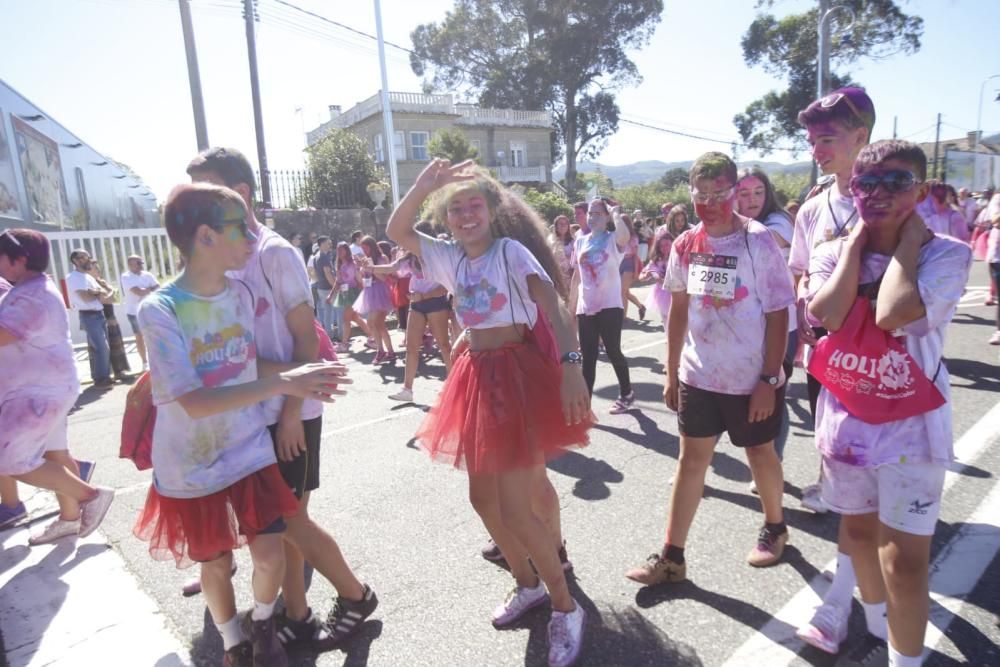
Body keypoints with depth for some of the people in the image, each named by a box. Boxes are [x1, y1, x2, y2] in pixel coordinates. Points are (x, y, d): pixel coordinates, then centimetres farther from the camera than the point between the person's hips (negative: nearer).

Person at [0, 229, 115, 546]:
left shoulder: (34, 298, -21)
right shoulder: (28, 290, 13)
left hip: (39, 391, -10)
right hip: (38, 389, 10)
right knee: (54, 454, 14)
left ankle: (91, 495, -1)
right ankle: (70, 517, 25)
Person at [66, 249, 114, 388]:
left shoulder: (88, 276, 18)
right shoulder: (73, 277, -10)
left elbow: (106, 293, 12)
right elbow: (86, 298, -20)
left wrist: (95, 292, -9)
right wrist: (99, 294, -1)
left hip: (99, 314, 8)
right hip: (89, 316, -8)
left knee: (102, 347, 11)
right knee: (101, 348, -9)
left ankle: (104, 376, 18)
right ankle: (100, 379, -1)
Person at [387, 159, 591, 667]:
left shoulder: (512, 251, -8)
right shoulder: (449, 258, 10)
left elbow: (554, 310, -18)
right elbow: (396, 231, 9)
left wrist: (571, 367, -31)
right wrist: (424, 184, -1)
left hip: (519, 374, -7)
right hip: (477, 377, 7)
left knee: (515, 507, -7)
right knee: (483, 497, 14)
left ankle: (565, 607, 15)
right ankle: (528, 584, 37)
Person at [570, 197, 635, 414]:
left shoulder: (613, 239, -4)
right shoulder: (580, 241, 10)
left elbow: (625, 235, -31)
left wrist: (616, 213, -17)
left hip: (609, 307, -4)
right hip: (585, 308, 4)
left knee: (613, 351, 5)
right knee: (588, 356, 6)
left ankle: (626, 394, 27)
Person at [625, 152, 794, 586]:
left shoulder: (759, 242, -12)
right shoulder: (685, 245, 0)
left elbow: (778, 315, -10)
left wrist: (769, 379, -14)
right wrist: (671, 373, 7)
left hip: (752, 379, -3)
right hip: (698, 376, 4)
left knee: (760, 453, 16)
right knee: (691, 458, 8)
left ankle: (774, 527, 43)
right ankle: (671, 557, 17)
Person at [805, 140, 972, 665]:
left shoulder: (945, 253, -11)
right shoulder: (832, 253, 0)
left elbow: (891, 314, -30)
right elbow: (827, 314, -20)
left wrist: (907, 240, -18)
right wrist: (856, 241, -13)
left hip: (910, 423, -4)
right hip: (845, 416, 4)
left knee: (905, 558, 0)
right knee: (859, 529, 21)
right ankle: (875, 624, 47)